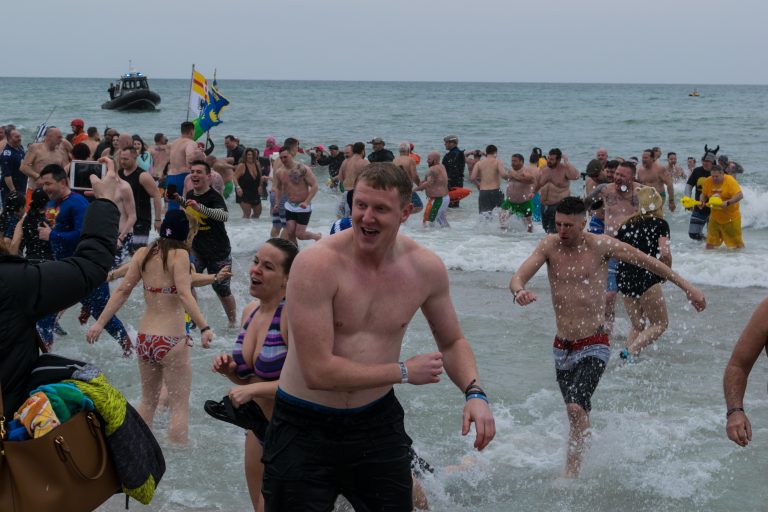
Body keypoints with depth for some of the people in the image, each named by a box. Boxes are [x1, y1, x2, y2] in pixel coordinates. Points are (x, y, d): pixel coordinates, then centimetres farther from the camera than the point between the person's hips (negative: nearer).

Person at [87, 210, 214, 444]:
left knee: (148, 401, 22)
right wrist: (204, 328, -26)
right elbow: (184, 294, -21)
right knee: (179, 405, 3)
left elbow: (122, 290, 3)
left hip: (144, 338, 6)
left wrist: (100, 323, 7)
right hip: (171, 340, -6)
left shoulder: (143, 254, 6)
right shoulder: (180, 255, -9)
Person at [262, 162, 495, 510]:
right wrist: (404, 372, -16)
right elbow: (318, 372, -24)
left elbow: (452, 342, 12)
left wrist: (474, 392, -9)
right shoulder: (316, 264, -21)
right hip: (305, 428, -4)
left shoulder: (426, 268, -5)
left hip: (377, 421, 4)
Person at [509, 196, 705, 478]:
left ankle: (571, 475, -17)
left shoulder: (601, 246, -7)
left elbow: (648, 261, 4)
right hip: (561, 347, 5)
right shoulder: (550, 246, 0)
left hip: (593, 346, -4)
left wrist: (686, 286, 7)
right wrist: (519, 292, -35)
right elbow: (518, 276, -10)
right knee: (577, 412, 17)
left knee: (576, 408, -21)